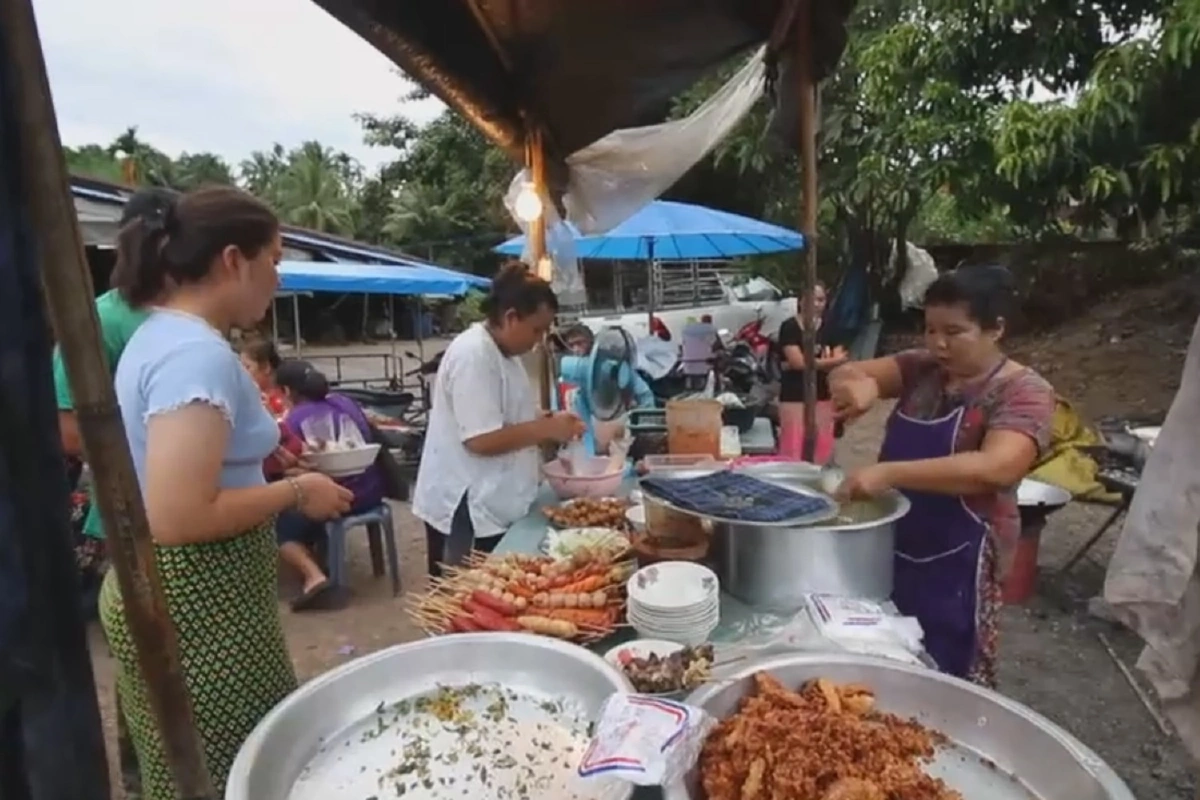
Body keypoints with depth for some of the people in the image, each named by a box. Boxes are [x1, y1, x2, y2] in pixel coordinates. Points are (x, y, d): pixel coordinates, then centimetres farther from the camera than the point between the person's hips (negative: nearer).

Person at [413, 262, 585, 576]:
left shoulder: (503, 353, 11)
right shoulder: (473, 355, -20)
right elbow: (481, 440, -26)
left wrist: (551, 423, 3)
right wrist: (547, 428, -19)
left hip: (492, 505, 10)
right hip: (465, 510, -10)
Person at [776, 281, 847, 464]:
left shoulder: (829, 329, 8)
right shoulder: (789, 327, -7)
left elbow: (839, 362, -1)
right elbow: (798, 361, -16)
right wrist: (829, 361, -10)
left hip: (823, 397, 5)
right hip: (795, 398, -5)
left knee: (822, 448, 10)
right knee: (794, 448, -6)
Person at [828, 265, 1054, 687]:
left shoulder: (1023, 391, -14)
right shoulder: (921, 367, 3)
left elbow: (995, 468, -30)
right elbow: (845, 373, -2)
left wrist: (889, 473, -37)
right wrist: (858, 384, -26)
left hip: (956, 562, -5)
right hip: (891, 546, 6)